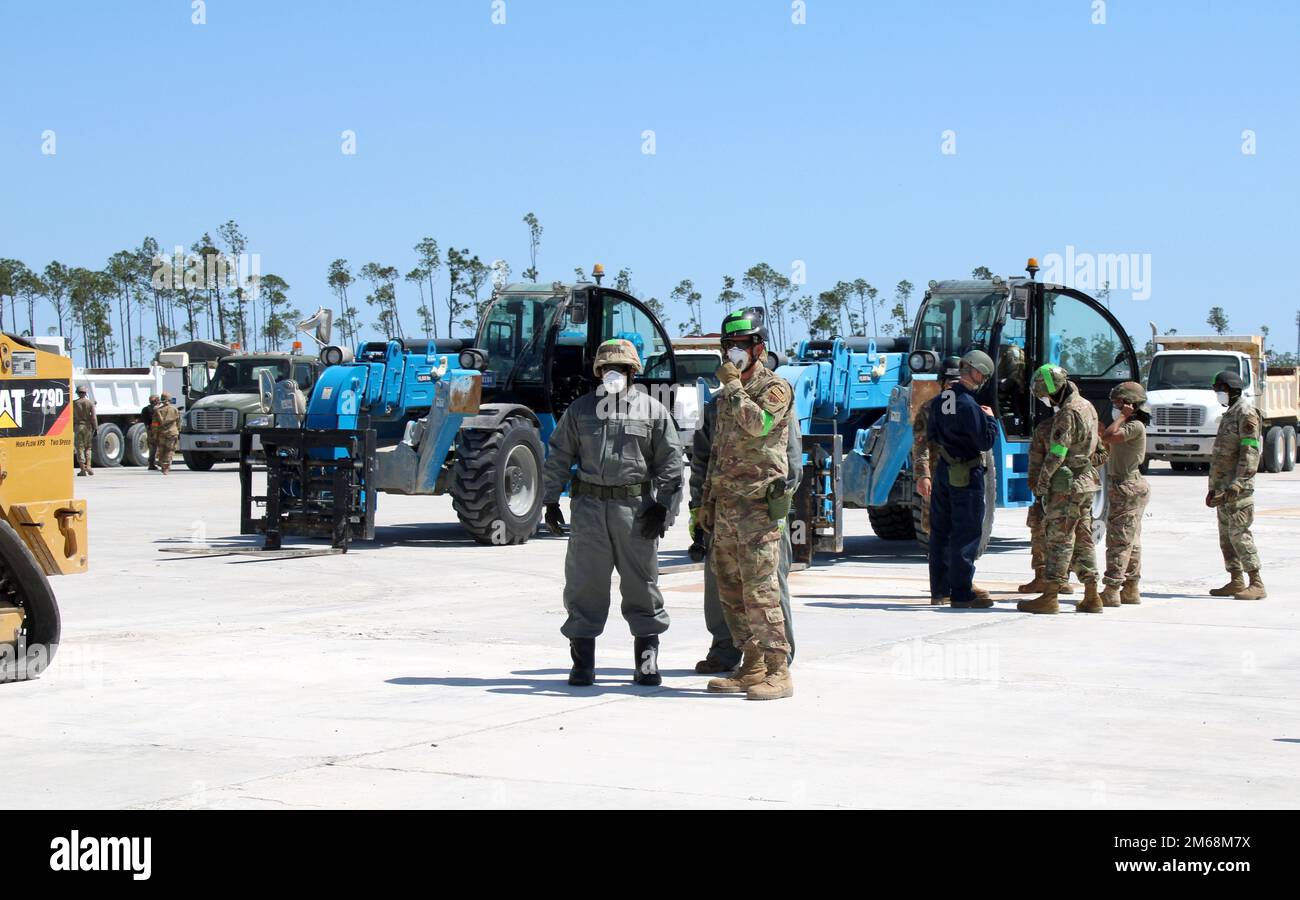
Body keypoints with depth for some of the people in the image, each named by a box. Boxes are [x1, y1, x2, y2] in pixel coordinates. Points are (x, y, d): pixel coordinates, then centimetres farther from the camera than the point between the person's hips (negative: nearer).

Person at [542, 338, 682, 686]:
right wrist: (552, 501, 5)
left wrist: (661, 506, -3)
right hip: (589, 505, 1)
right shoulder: (580, 409, 9)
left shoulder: (653, 410, 4)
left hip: (636, 507, -1)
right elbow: (559, 457, 12)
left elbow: (670, 461, 4)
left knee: (641, 585, 4)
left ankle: (647, 660, 14)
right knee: (584, 583, 1)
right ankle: (583, 663, 7)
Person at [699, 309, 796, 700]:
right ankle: (752, 667, 16)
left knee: (760, 590, -12)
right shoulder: (727, 394, 19)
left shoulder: (776, 387, -5)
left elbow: (759, 423, -25)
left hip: (759, 504, -9)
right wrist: (707, 500, 21)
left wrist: (733, 386, -16)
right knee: (730, 590, 9)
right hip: (727, 503, 9)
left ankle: (778, 672, -10)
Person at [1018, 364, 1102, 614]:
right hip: (1087, 481, 9)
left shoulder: (1067, 414, -17)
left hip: (1067, 484, -9)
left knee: (1058, 539, -6)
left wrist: (1041, 483, -10)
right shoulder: (1086, 406, 13)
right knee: (1082, 539, 12)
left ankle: (1050, 597, -5)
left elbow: (1056, 454, -19)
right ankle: (1091, 596, 12)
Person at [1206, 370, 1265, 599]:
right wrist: (1213, 488, 23)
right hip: (1224, 486, 10)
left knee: (1239, 534, -12)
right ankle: (1236, 582, 15)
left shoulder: (1246, 413, -11)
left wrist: (1236, 486, -24)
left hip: (1238, 487, -10)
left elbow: (1250, 453, -19)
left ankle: (1257, 584, -10)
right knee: (1226, 535, 10)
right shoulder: (1229, 414, 20)